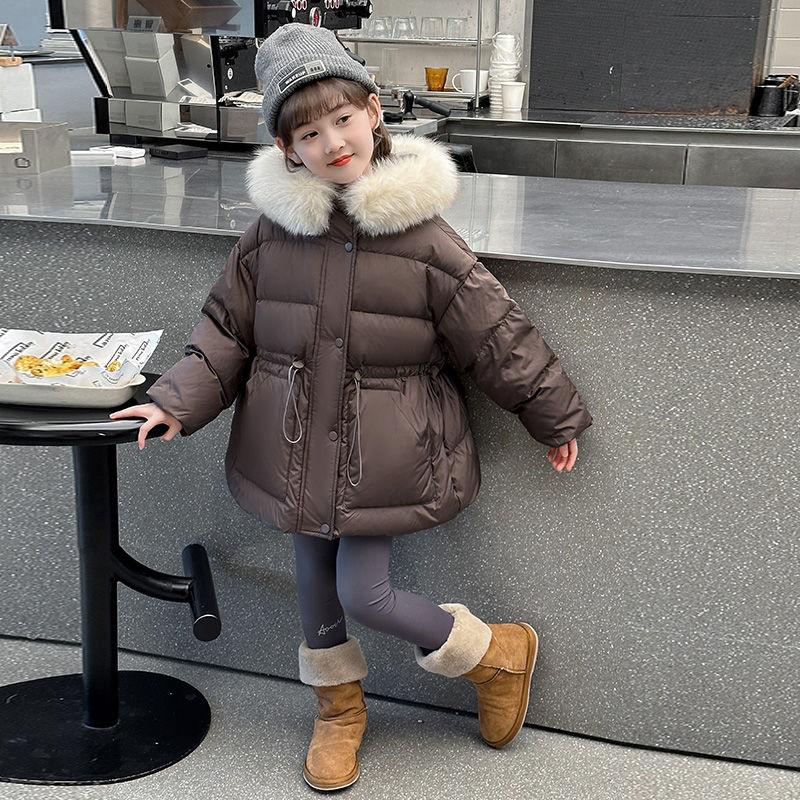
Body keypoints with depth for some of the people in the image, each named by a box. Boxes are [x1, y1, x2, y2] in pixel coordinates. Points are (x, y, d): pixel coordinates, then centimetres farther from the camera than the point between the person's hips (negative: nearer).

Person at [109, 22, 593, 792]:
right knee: (314, 582, 16)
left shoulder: (422, 237, -14)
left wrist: (555, 416, 4)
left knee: (363, 593, -2)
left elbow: (497, 333, -5)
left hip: (382, 459, -4)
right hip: (300, 450, 4)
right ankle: (339, 709, 43)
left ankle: (500, 653, 24)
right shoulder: (272, 231, -6)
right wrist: (176, 402, -7)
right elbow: (225, 329, 4)